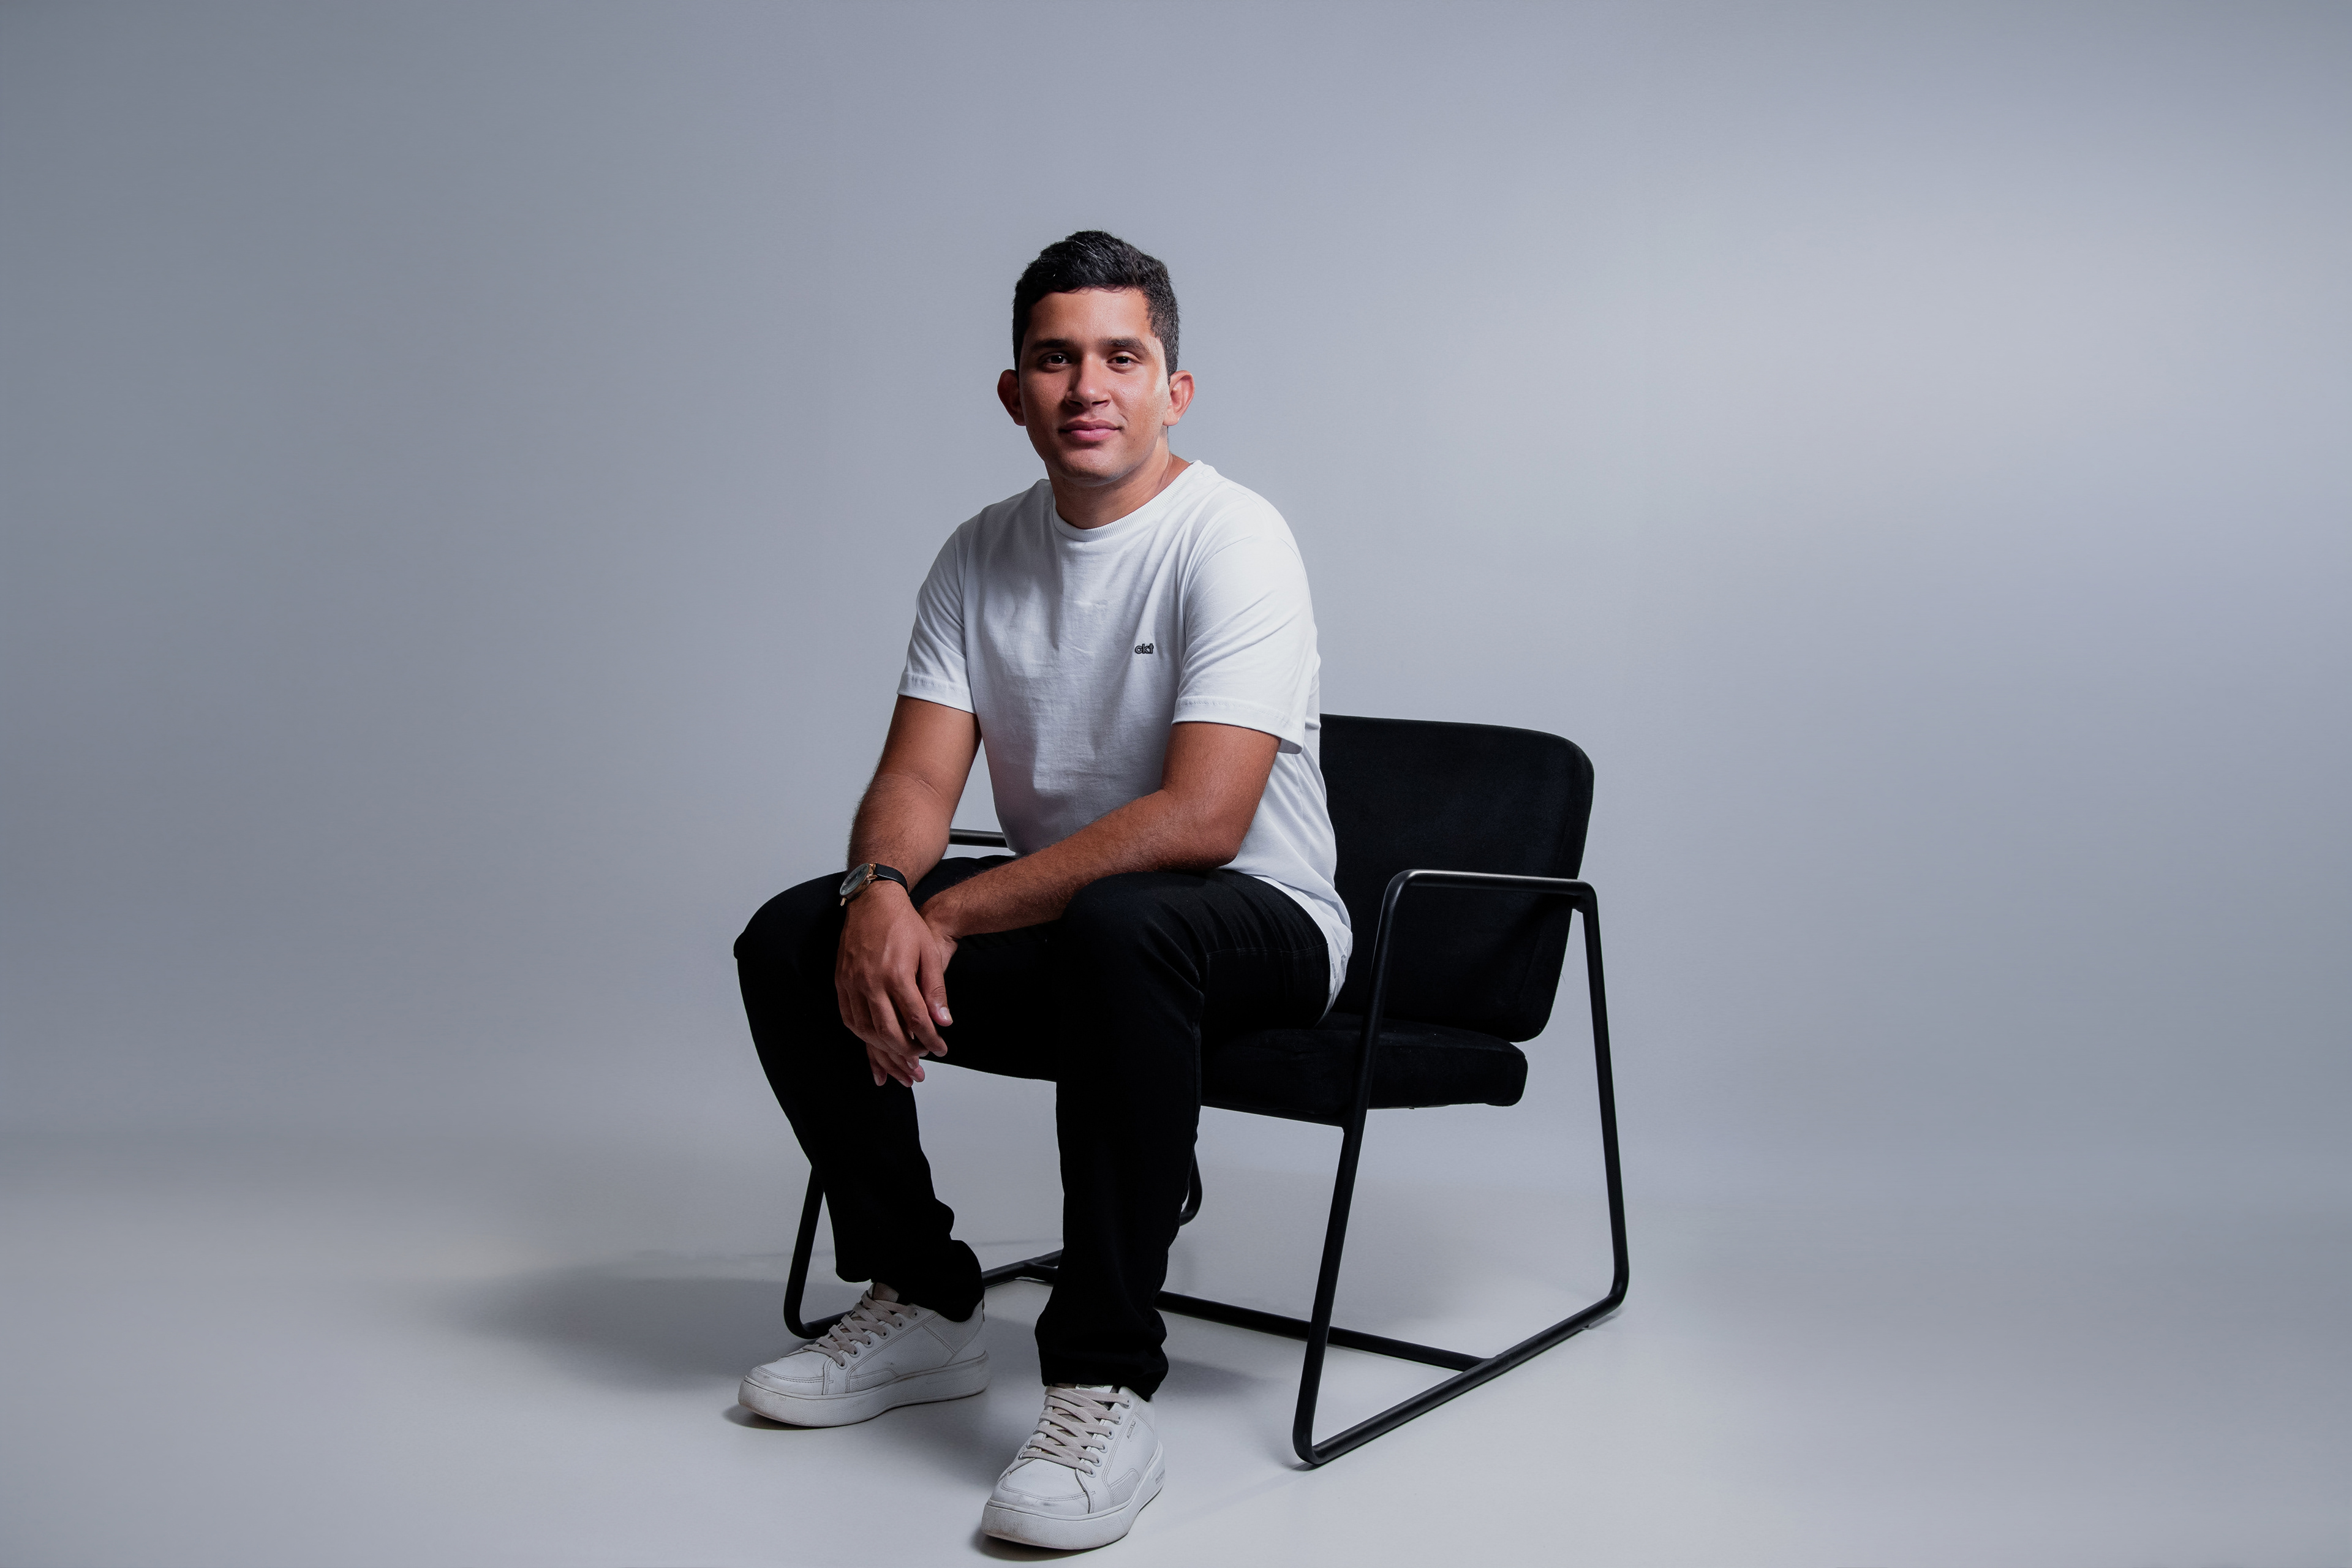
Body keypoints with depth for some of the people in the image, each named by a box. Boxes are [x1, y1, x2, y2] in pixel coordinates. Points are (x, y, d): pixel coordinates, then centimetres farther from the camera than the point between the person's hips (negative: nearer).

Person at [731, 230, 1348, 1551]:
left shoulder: (1233, 540, -16)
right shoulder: (982, 557, 5)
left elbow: (1200, 819, -26)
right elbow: (918, 775, -1)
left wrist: (947, 917, -24)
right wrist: (882, 892, -26)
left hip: (1255, 924, -6)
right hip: (1062, 920, 6)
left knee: (1120, 928, -39)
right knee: (791, 940, -11)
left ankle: (1108, 1385, -28)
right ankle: (925, 1305, 4)